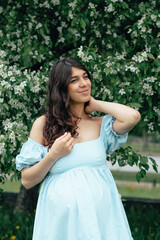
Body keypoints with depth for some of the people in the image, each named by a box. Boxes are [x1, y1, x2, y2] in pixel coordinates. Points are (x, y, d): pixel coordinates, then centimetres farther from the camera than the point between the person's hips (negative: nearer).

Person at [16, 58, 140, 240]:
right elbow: (27, 181, 2)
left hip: (101, 213, 1)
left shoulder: (101, 125, 6)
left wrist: (96, 105, -2)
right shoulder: (43, 124, 3)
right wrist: (54, 155, -13)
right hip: (60, 216, -1)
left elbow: (133, 116, -16)